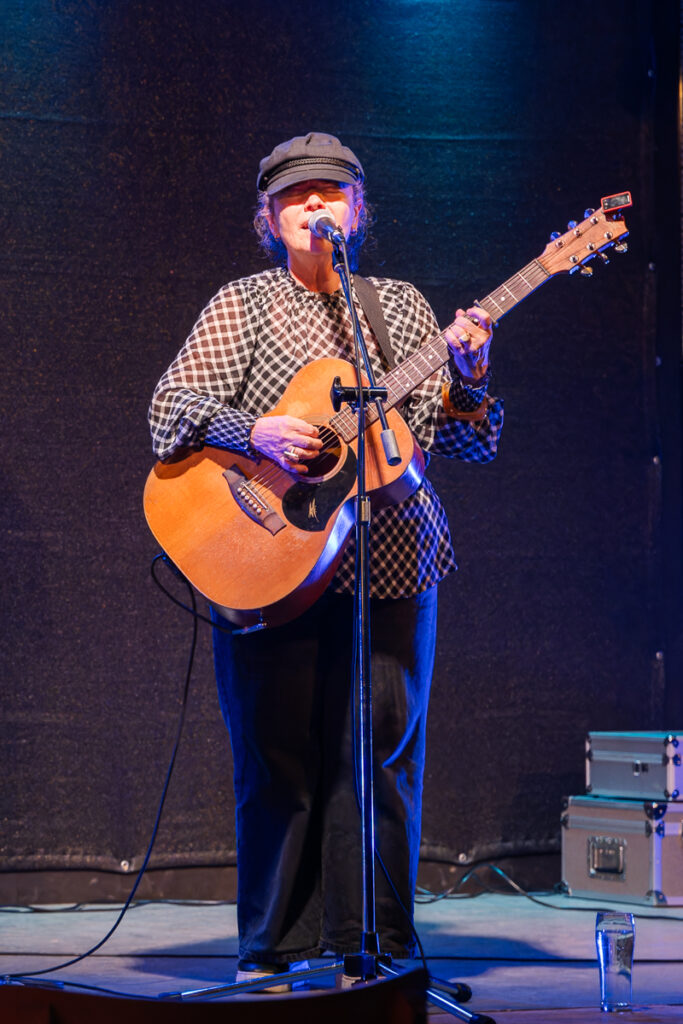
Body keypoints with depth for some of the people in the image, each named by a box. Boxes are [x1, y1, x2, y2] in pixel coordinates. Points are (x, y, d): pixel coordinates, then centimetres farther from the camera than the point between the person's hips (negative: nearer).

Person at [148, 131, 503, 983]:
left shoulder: (402, 306, 14)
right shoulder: (243, 305, 7)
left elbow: (464, 441, 12)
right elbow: (171, 403, -2)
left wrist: (468, 375, -8)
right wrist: (254, 432, -18)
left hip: (389, 559, 2)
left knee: (381, 751, 0)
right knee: (277, 758, 0)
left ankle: (373, 945, 9)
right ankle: (277, 949, 11)